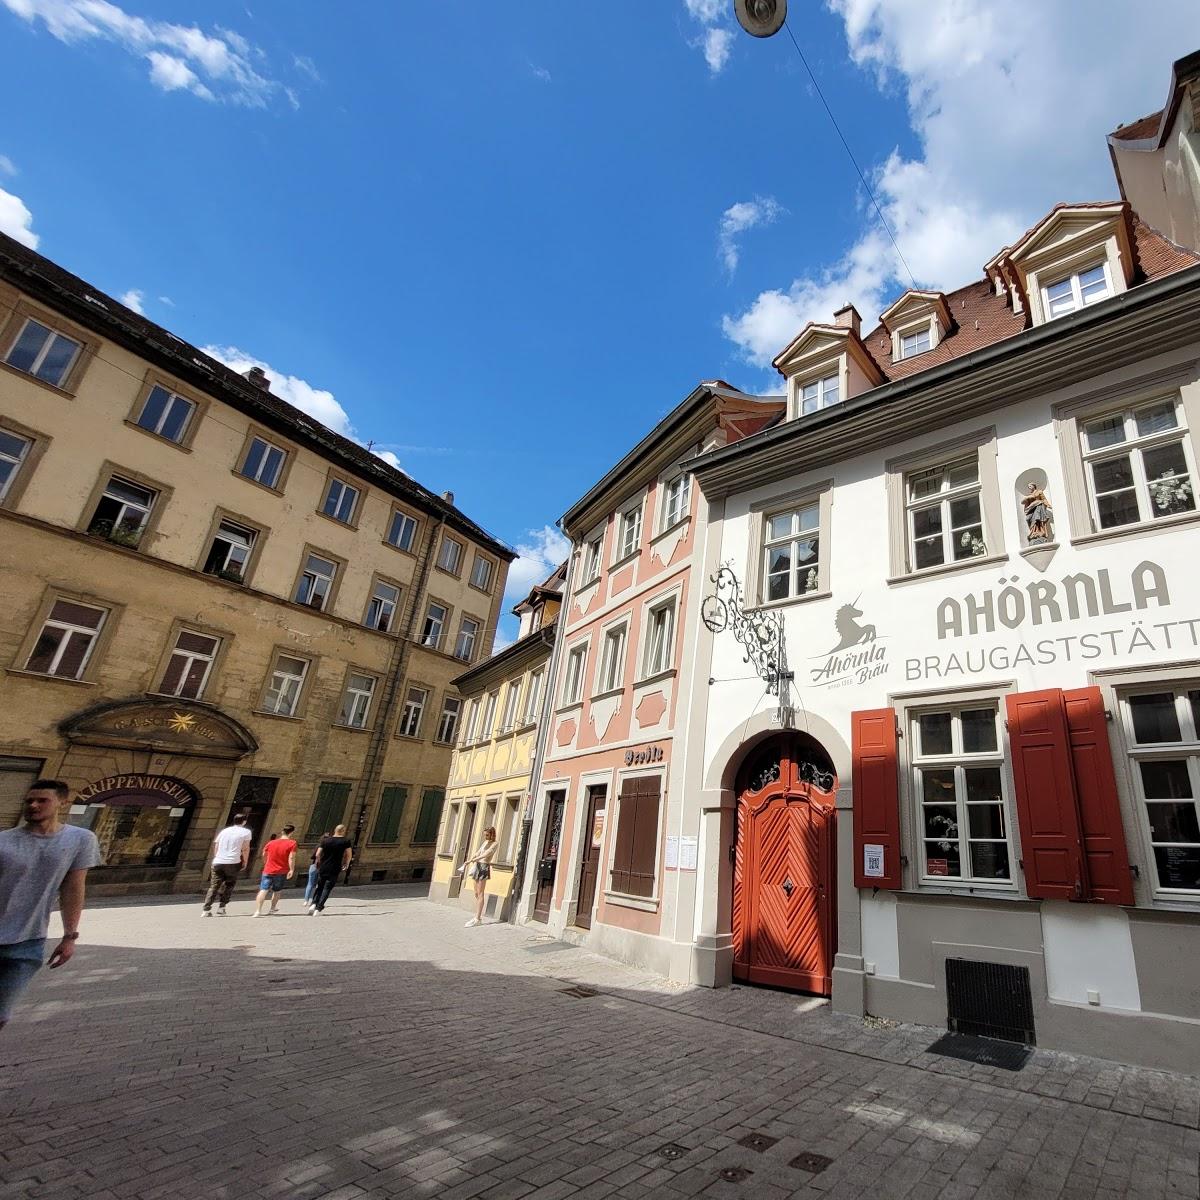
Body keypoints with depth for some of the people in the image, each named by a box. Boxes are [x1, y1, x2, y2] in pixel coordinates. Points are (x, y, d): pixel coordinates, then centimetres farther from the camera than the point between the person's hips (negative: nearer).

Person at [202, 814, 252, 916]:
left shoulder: (224, 830, 19)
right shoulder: (245, 832, 4)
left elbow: (215, 847, 19)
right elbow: (245, 849, 3)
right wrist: (245, 862, 13)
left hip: (218, 862, 4)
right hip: (233, 862, -4)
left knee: (214, 886, 8)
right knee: (228, 886, 11)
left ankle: (206, 910, 0)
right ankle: (221, 907, 6)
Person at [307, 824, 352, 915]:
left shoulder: (325, 840, 5)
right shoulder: (346, 841, -4)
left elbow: (317, 855, 3)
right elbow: (349, 855, -5)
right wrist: (346, 864, 12)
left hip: (323, 868, 3)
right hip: (334, 870, -3)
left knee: (319, 886, 18)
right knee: (327, 888, 3)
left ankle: (314, 903, 2)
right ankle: (319, 907, -5)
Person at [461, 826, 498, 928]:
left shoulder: (494, 844, -7)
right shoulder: (484, 842, 17)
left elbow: (486, 854, -19)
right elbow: (477, 853, 17)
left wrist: (473, 860, -27)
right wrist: (468, 861, 4)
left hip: (484, 867, -8)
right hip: (478, 866, 8)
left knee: (480, 893, -10)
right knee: (476, 893, 8)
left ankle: (477, 918, -11)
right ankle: (478, 917, 13)